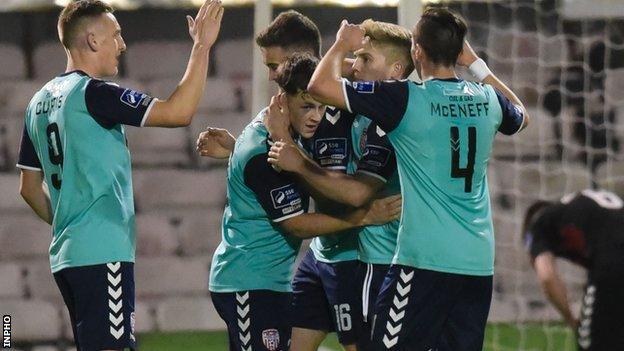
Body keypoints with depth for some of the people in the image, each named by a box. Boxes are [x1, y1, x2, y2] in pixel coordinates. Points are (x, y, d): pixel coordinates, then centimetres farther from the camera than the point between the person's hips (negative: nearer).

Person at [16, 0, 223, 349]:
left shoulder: (41, 102, 15)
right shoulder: (93, 94, -12)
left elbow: (30, 186, 21)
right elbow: (179, 112, -19)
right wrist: (202, 47, -13)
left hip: (66, 254, 9)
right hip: (102, 254, -9)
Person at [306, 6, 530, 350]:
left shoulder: (406, 99, -9)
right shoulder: (487, 100, 8)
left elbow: (319, 85, -9)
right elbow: (521, 116, 34)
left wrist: (342, 45, 10)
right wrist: (477, 64, 34)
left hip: (425, 259, -6)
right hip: (479, 261, 6)